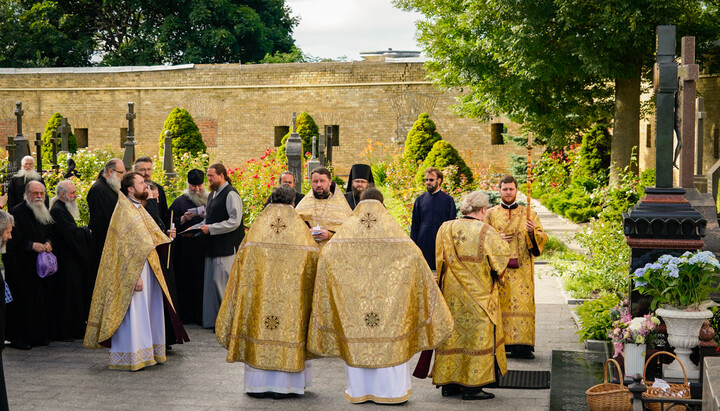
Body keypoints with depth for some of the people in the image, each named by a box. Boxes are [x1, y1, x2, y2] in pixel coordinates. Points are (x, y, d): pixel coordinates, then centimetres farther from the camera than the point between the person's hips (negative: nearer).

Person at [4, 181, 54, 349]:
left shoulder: (45, 213, 13)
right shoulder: (17, 212, -10)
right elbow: (14, 239, -13)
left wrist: (48, 243, 0)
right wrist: (31, 245, -20)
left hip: (40, 264, 7)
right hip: (20, 264, -7)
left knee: (40, 301, 7)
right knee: (22, 300, -6)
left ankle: (39, 335, 14)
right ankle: (17, 337, 0)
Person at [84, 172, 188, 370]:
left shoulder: (139, 209, 16)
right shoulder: (124, 211, -14)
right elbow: (128, 247, -19)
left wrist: (167, 236, 4)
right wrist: (135, 276, -23)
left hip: (147, 266, 10)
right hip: (132, 270, -10)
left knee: (149, 309, 12)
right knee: (133, 313, -6)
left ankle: (147, 353, 19)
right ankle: (130, 358, 0)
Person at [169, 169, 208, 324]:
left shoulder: (209, 201, 12)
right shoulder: (180, 202, 7)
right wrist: (183, 219, -13)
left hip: (204, 247, 2)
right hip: (185, 249, -1)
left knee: (202, 281, -2)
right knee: (186, 281, -3)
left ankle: (200, 314, 5)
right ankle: (185, 315, 3)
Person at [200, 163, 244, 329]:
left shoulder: (230, 194, -12)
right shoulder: (212, 195, 17)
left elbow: (234, 222, -19)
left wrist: (211, 229, -17)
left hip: (226, 248, -9)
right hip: (213, 247, 9)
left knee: (221, 282, -9)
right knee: (212, 283, 10)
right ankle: (213, 320, 17)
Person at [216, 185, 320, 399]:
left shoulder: (257, 227, 6)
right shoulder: (301, 229, 3)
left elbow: (242, 261, 3)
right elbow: (314, 259, 1)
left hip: (259, 290, 1)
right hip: (291, 292, -1)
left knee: (260, 328, 7)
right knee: (288, 328, 5)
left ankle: (258, 384, 8)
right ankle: (283, 385, 5)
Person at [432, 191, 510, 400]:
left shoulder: (445, 229, 0)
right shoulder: (486, 232, -14)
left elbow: (440, 260, 8)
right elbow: (501, 258, -9)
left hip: (451, 296, 5)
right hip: (478, 296, -4)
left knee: (452, 335, 12)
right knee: (477, 337, 3)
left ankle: (449, 383, 16)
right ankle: (472, 386, 3)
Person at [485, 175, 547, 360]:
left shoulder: (529, 214, 11)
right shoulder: (491, 214, 11)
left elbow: (542, 238, 4)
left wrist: (533, 231, -17)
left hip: (522, 269, 0)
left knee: (523, 303, -6)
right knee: (500, 304, -4)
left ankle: (522, 345, -6)